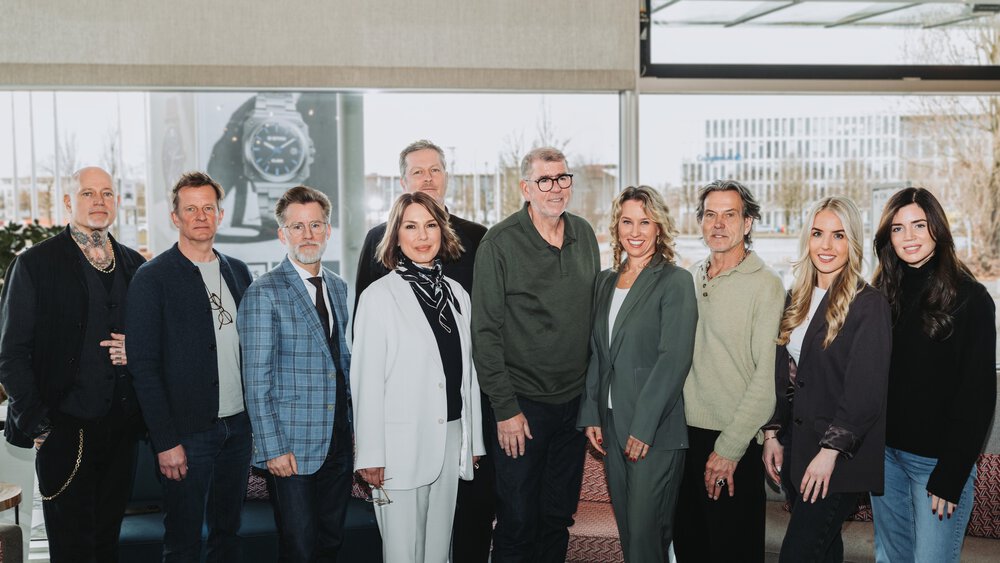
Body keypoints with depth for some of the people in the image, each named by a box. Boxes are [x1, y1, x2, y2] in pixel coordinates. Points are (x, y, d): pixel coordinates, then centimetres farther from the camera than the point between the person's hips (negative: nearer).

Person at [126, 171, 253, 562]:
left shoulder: (238, 272, 10)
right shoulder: (152, 278, -7)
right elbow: (144, 366, -10)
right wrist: (165, 441, -14)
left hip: (238, 425, 5)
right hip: (187, 432, -5)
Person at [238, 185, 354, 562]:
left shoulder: (339, 288, 12)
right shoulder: (264, 293, -9)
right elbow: (257, 379, -11)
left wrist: (355, 428, 12)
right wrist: (272, 448, -14)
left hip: (339, 444, 6)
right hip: (293, 449, -6)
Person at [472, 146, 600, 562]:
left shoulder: (584, 235, 6)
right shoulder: (500, 243, -11)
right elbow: (486, 332, -11)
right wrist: (505, 409, -13)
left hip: (575, 400, 5)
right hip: (522, 404, -5)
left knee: (560, 518, 15)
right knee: (518, 522, 3)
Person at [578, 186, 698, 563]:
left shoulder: (676, 281, -6)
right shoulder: (606, 281, 12)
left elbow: (674, 359, -13)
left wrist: (643, 427, -17)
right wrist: (591, 415, 5)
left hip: (655, 430, -6)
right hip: (611, 424, 6)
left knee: (646, 531, -3)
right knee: (626, 529, 12)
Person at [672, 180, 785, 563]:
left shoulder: (765, 285, -9)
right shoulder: (690, 279, 8)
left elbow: (767, 376, -14)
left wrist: (729, 448, -15)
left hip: (734, 444, -5)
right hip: (685, 432, 5)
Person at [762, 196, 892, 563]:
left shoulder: (869, 304, -10)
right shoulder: (797, 300, 10)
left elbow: (866, 391, -15)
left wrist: (831, 451, -18)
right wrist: (772, 435, 7)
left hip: (841, 458, -6)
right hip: (797, 449, 6)